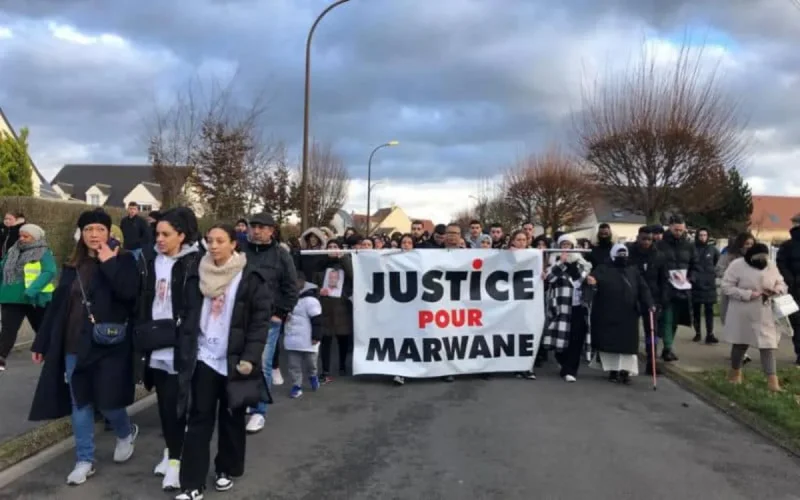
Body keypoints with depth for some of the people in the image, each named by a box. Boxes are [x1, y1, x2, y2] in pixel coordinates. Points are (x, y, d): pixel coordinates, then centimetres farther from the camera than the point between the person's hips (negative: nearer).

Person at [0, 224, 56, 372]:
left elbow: (50, 272, -20)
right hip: (12, 299, 5)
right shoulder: (12, 252, 11)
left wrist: (33, 289, -31)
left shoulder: (43, 253, -8)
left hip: (34, 299, -4)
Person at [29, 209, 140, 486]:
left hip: (110, 345, -5)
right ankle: (84, 460, 21)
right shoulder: (73, 265, 10)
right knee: (79, 402, 9)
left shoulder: (123, 260, -4)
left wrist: (109, 263, -18)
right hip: (75, 344, 5)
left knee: (107, 400, 0)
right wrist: (41, 342, 13)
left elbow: (129, 292, -22)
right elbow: (56, 305, 12)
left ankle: (126, 433, 31)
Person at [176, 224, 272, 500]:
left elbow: (261, 320, -10)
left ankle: (227, 469, 29)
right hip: (204, 357, 3)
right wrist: (187, 350, 9)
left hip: (234, 359, -3)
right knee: (199, 419, 2)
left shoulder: (252, 276, -7)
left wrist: (250, 357, -16)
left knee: (231, 418, 10)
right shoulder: (200, 273, 6)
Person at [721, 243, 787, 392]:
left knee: (768, 345, -3)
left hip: (765, 315, 3)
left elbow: (782, 285, 12)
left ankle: (772, 380, -3)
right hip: (743, 315, -3)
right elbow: (726, 287, -14)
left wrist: (775, 290, -12)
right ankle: (735, 372, 31)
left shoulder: (771, 266, 5)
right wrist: (748, 294, -22)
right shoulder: (737, 265, -10)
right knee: (740, 344, 11)